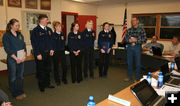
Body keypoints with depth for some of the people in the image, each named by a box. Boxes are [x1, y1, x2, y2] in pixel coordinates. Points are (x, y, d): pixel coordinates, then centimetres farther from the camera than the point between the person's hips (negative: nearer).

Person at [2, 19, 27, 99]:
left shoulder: (20, 35, 10)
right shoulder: (6, 36, -6)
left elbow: (24, 46, 9)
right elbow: (7, 49, -11)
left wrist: (24, 56, -6)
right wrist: (16, 58, -14)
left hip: (21, 59, 5)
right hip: (12, 59, -5)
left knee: (20, 76, 12)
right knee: (13, 77, 6)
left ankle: (20, 91, 27)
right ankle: (15, 93, 21)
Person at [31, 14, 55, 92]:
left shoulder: (49, 30, 8)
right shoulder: (35, 31, -11)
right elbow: (34, 43, -13)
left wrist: (51, 49, 4)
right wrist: (37, 54, -16)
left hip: (48, 53, 6)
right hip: (40, 53, -6)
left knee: (47, 69, 15)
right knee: (41, 70, 6)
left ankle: (47, 83, 30)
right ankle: (41, 86, 22)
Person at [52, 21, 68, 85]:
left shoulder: (62, 34, 7)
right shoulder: (53, 35, -8)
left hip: (62, 52, 4)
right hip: (55, 52, -4)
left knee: (64, 66, 4)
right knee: (56, 67, 7)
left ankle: (64, 79, 24)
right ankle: (57, 80, 23)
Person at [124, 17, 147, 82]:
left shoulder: (141, 30, -2)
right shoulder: (129, 30, 8)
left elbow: (145, 40, -7)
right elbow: (125, 38, 4)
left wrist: (136, 40, -18)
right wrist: (129, 40, -17)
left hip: (137, 48, -3)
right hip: (129, 47, 3)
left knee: (138, 63, 4)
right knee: (129, 63, 11)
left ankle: (137, 78, 18)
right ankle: (129, 76, 26)